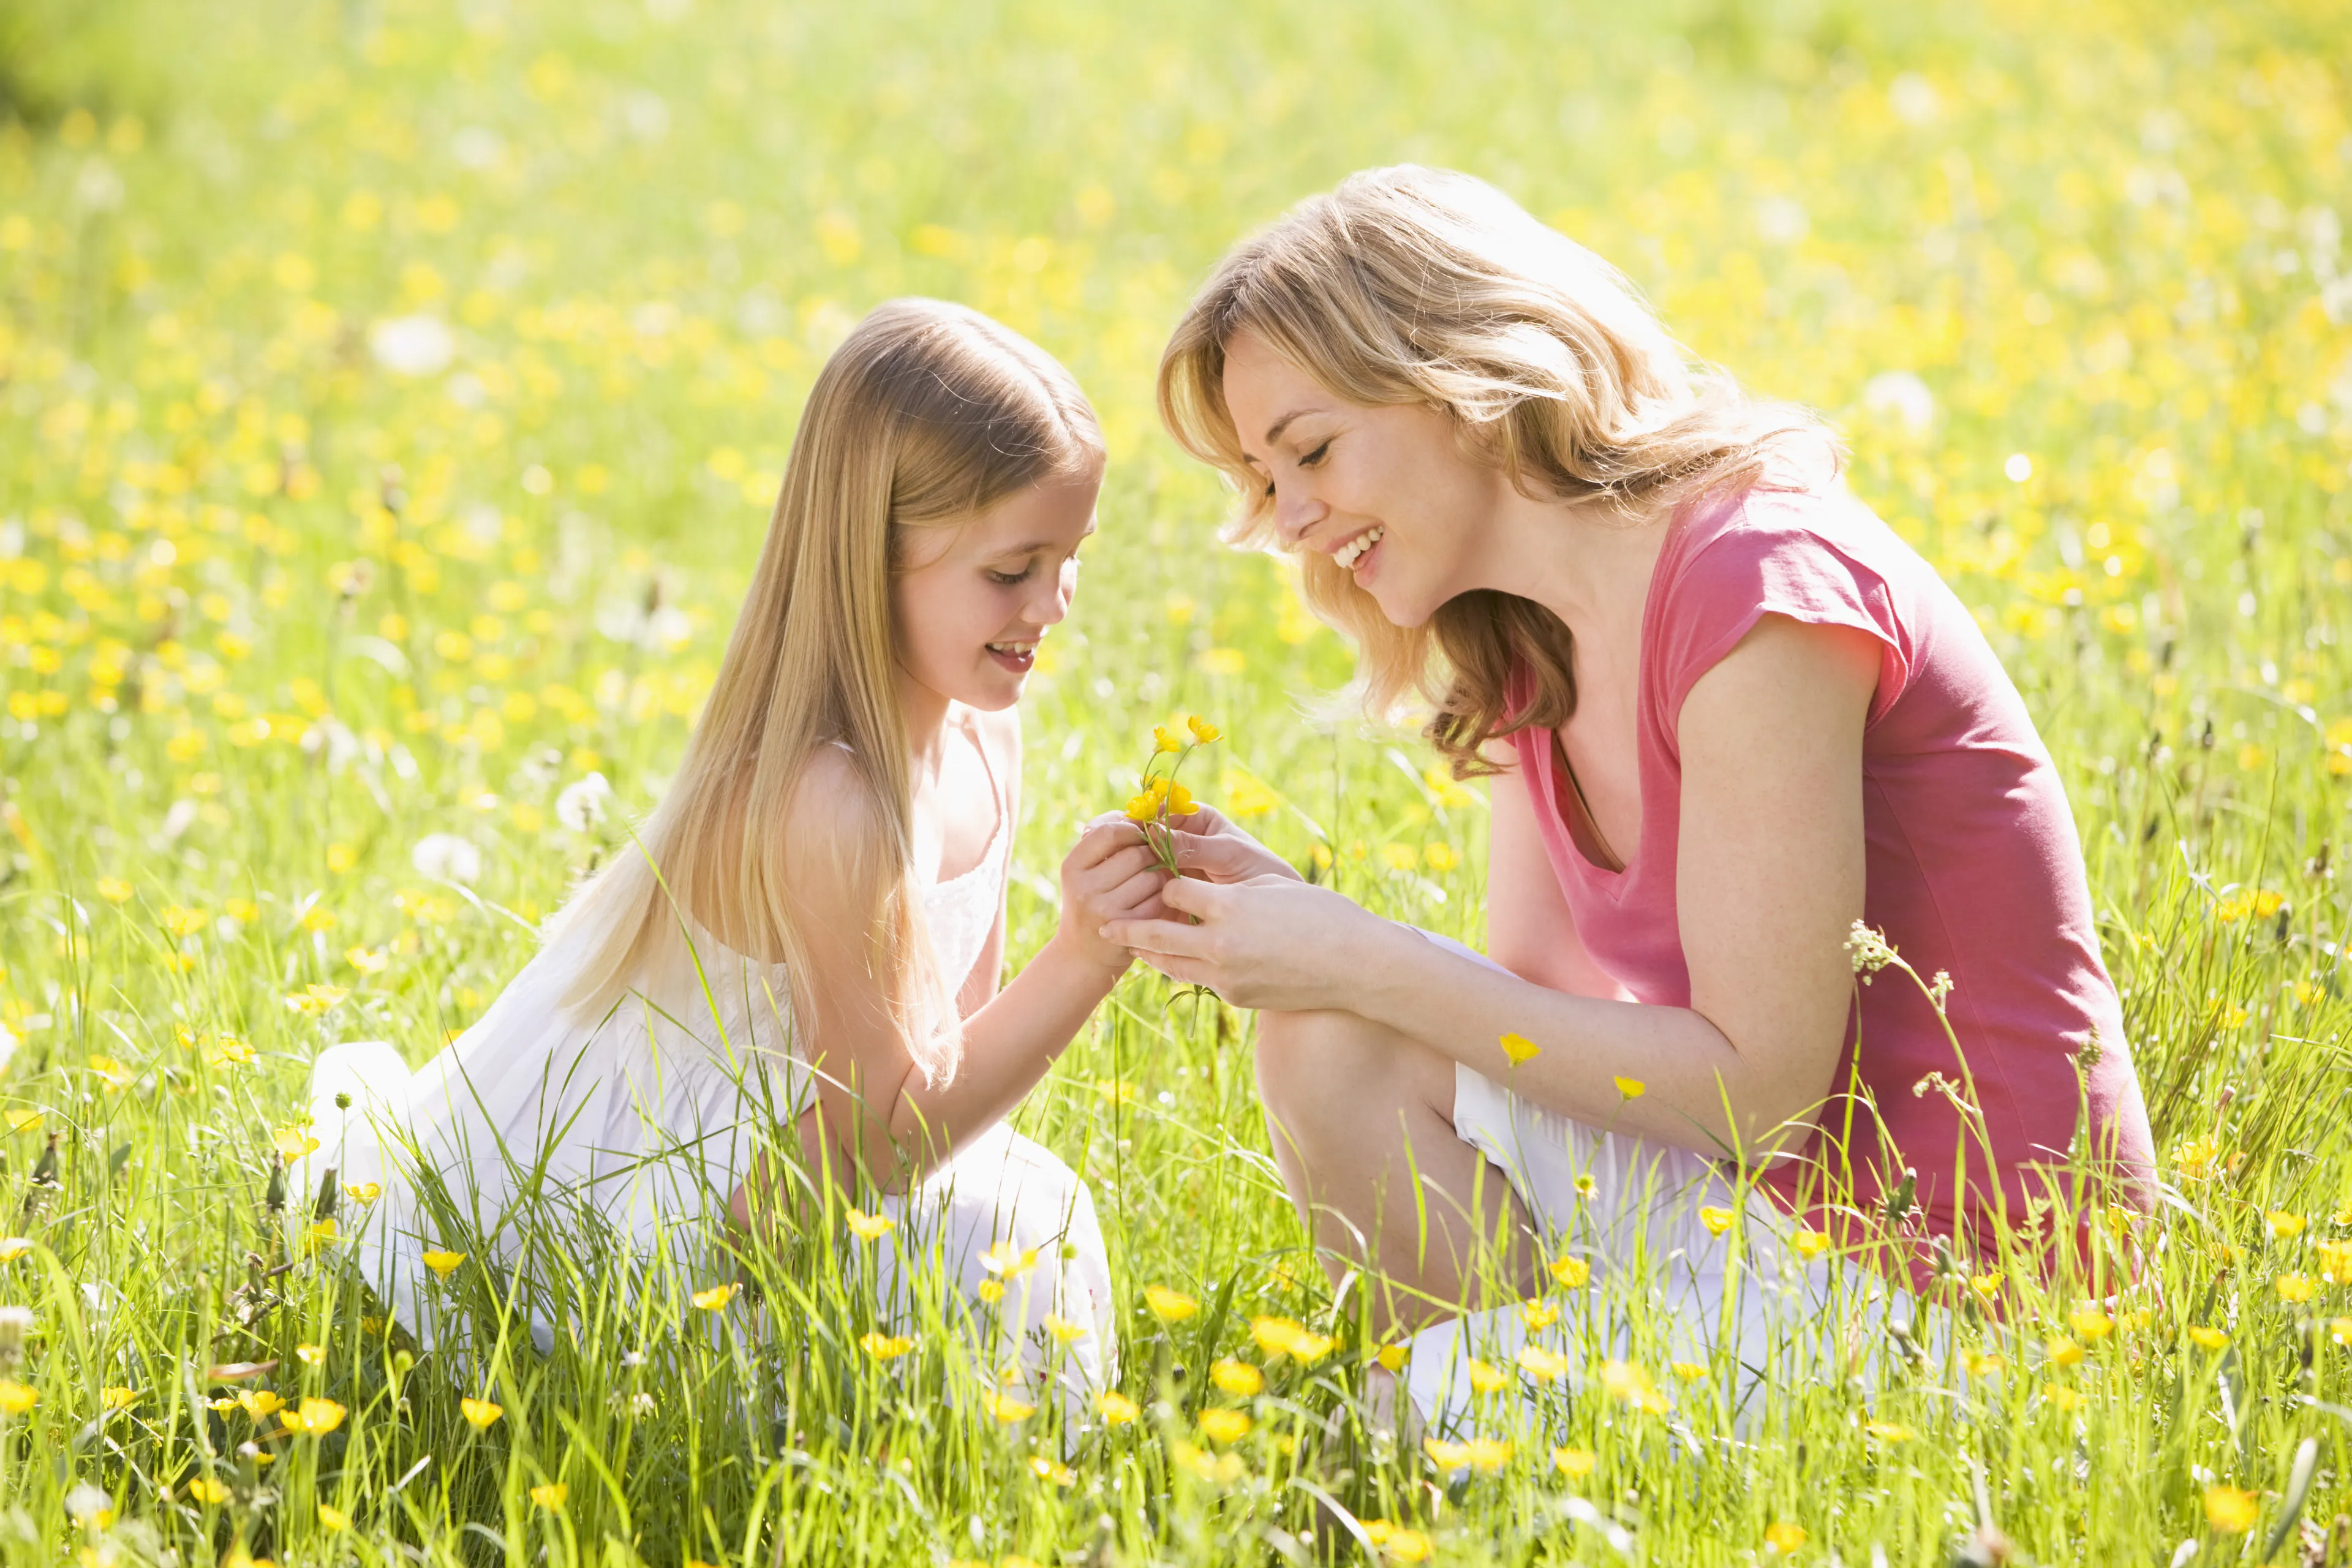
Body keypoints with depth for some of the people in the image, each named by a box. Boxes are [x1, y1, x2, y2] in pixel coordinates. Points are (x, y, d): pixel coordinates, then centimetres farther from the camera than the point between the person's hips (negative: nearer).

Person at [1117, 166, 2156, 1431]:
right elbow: (1530, 1005, 6)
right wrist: (1278, 918, -11)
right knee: (1325, 1045, -7)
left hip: (1960, 1264, -8)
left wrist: (1363, 965, -19)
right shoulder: (1532, 650, 6)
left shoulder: (1756, 591, -22)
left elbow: (1756, 1082, -22)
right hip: (1807, 1176, 8)